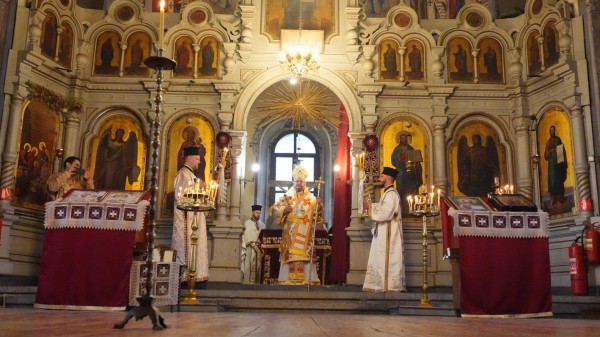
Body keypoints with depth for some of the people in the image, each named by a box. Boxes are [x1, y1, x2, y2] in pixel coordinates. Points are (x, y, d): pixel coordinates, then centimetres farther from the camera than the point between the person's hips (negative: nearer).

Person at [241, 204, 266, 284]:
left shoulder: (262, 224, 18)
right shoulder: (247, 223, 4)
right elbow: (247, 236, -5)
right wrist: (254, 245, -14)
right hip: (250, 247, -4)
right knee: (250, 266, -9)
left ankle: (258, 282, -3)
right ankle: (248, 282, -9)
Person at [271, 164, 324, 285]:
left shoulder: (311, 199, 10)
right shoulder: (287, 196, 8)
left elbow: (317, 214, 4)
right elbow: (275, 208, 5)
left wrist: (319, 205, -15)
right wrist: (284, 210, -13)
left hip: (305, 234, 0)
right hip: (290, 233, 0)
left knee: (305, 256, -4)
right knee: (290, 255, -5)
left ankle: (307, 279, -2)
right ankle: (288, 279, -3)